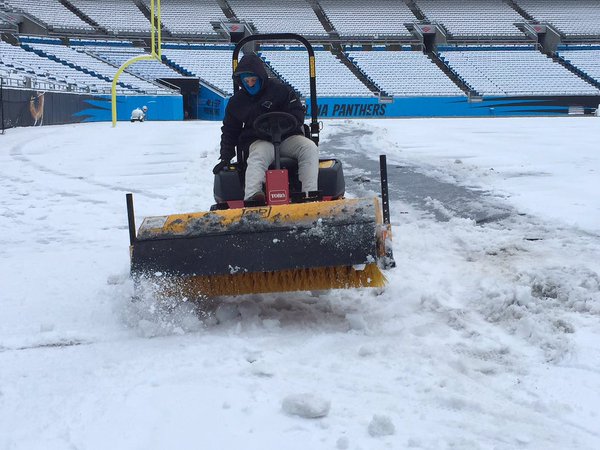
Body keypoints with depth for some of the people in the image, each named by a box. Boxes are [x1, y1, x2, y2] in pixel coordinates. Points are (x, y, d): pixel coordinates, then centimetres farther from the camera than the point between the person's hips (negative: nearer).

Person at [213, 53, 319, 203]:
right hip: (258, 142, -1)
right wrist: (225, 157, 7)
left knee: (309, 148, -30)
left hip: (287, 138, 1)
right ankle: (251, 197, -64)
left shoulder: (280, 89, 5)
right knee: (257, 156, -37)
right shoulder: (237, 101, 13)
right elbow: (229, 131, 20)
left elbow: (298, 115, 2)